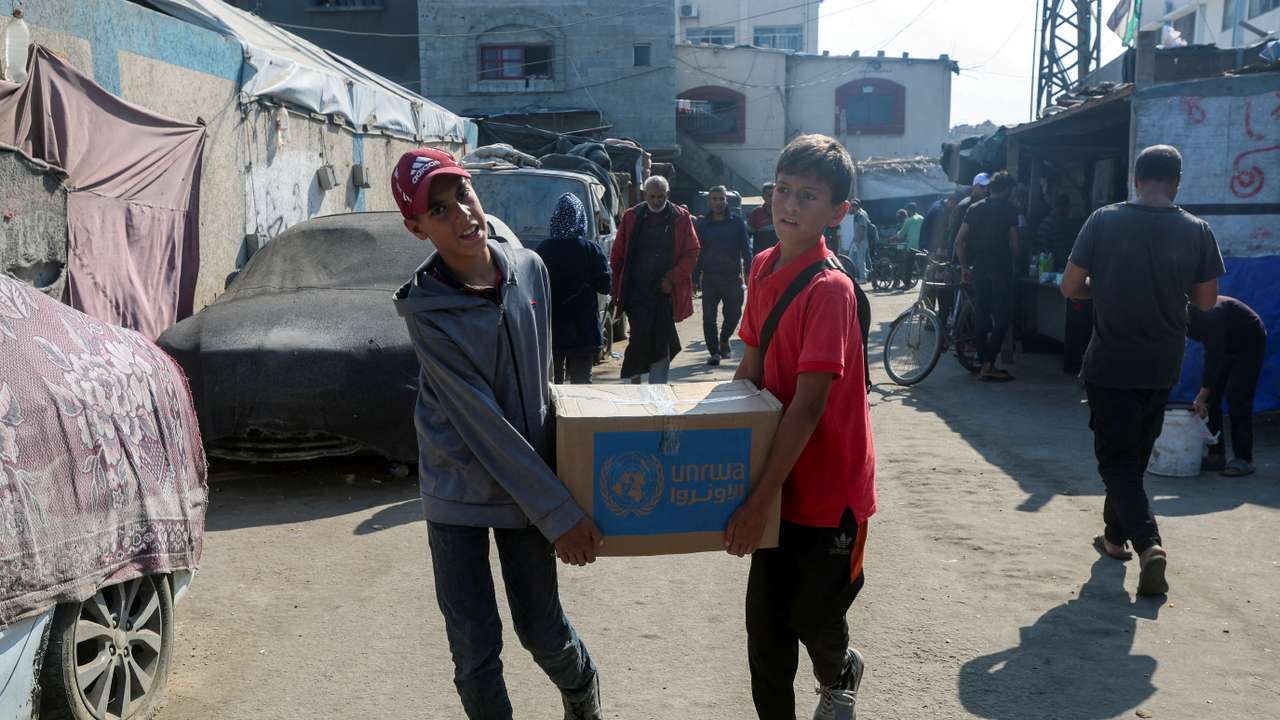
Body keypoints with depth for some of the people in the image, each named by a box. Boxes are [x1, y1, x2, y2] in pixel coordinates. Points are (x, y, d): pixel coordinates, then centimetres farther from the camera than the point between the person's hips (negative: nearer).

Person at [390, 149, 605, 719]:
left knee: (542, 628, 13)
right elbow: (481, 421, -21)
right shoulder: (424, 308, -18)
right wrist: (558, 512, -21)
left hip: (529, 482, 3)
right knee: (475, 651, 4)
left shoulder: (529, 268, -5)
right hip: (458, 488, -2)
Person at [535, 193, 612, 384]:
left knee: (550, 381, 12)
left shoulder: (543, 249, -5)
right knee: (581, 379, 6)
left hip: (551, 327, 2)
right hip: (582, 329, -2)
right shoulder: (591, 249, -10)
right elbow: (605, 285, -7)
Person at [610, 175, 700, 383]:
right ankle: (635, 380, 12)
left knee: (662, 342, 4)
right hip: (637, 290, 0)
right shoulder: (631, 217, 5)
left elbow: (692, 253, 1)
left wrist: (672, 278, -10)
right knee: (640, 337, -5)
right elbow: (617, 256, 5)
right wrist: (616, 290, -1)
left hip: (666, 290, 0)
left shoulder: (681, 218, 4)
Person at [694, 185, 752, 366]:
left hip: (733, 277, -1)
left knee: (733, 314, 5)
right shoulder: (702, 225, 8)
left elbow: (746, 249, 4)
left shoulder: (737, 222, 5)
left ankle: (724, 340, 32)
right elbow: (697, 253, 9)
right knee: (709, 317, -3)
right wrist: (695, 278, 3)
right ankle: (714, 351, 5)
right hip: (710, 278, 1)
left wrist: (748, 273, -4)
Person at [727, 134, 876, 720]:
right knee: (767, 621, 11)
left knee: (814, 617, 13)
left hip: (828, 485, -6)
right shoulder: (763, 268, 1)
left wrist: (760, 499, -24)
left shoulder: (830, 289, -22)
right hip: (778, 481, 6)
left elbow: (808, 406, -25)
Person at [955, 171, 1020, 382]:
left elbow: (959, 241, 7)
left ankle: (984, 364, 14)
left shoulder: (975, 208, 11)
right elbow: (1014, 244, -4)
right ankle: (988, 366, -8)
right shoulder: (1009, 209, -3)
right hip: (1001, 268, -5)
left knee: (983, 317, 11)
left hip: (979, 268, 5)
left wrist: (965, 267, 14)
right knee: (1003, 317, -1)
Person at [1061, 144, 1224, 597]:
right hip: (1162, 365, 3)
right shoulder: (1197, 231, -3)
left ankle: (1148, 543, -16)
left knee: (1116, 458, 2)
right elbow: (1206, 301, 3)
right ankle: (1115, 534, 31)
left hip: (1110, 362, -3)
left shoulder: (1104, 220, -10)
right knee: (1135, 454, 20)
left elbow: (1070, 286, -8)